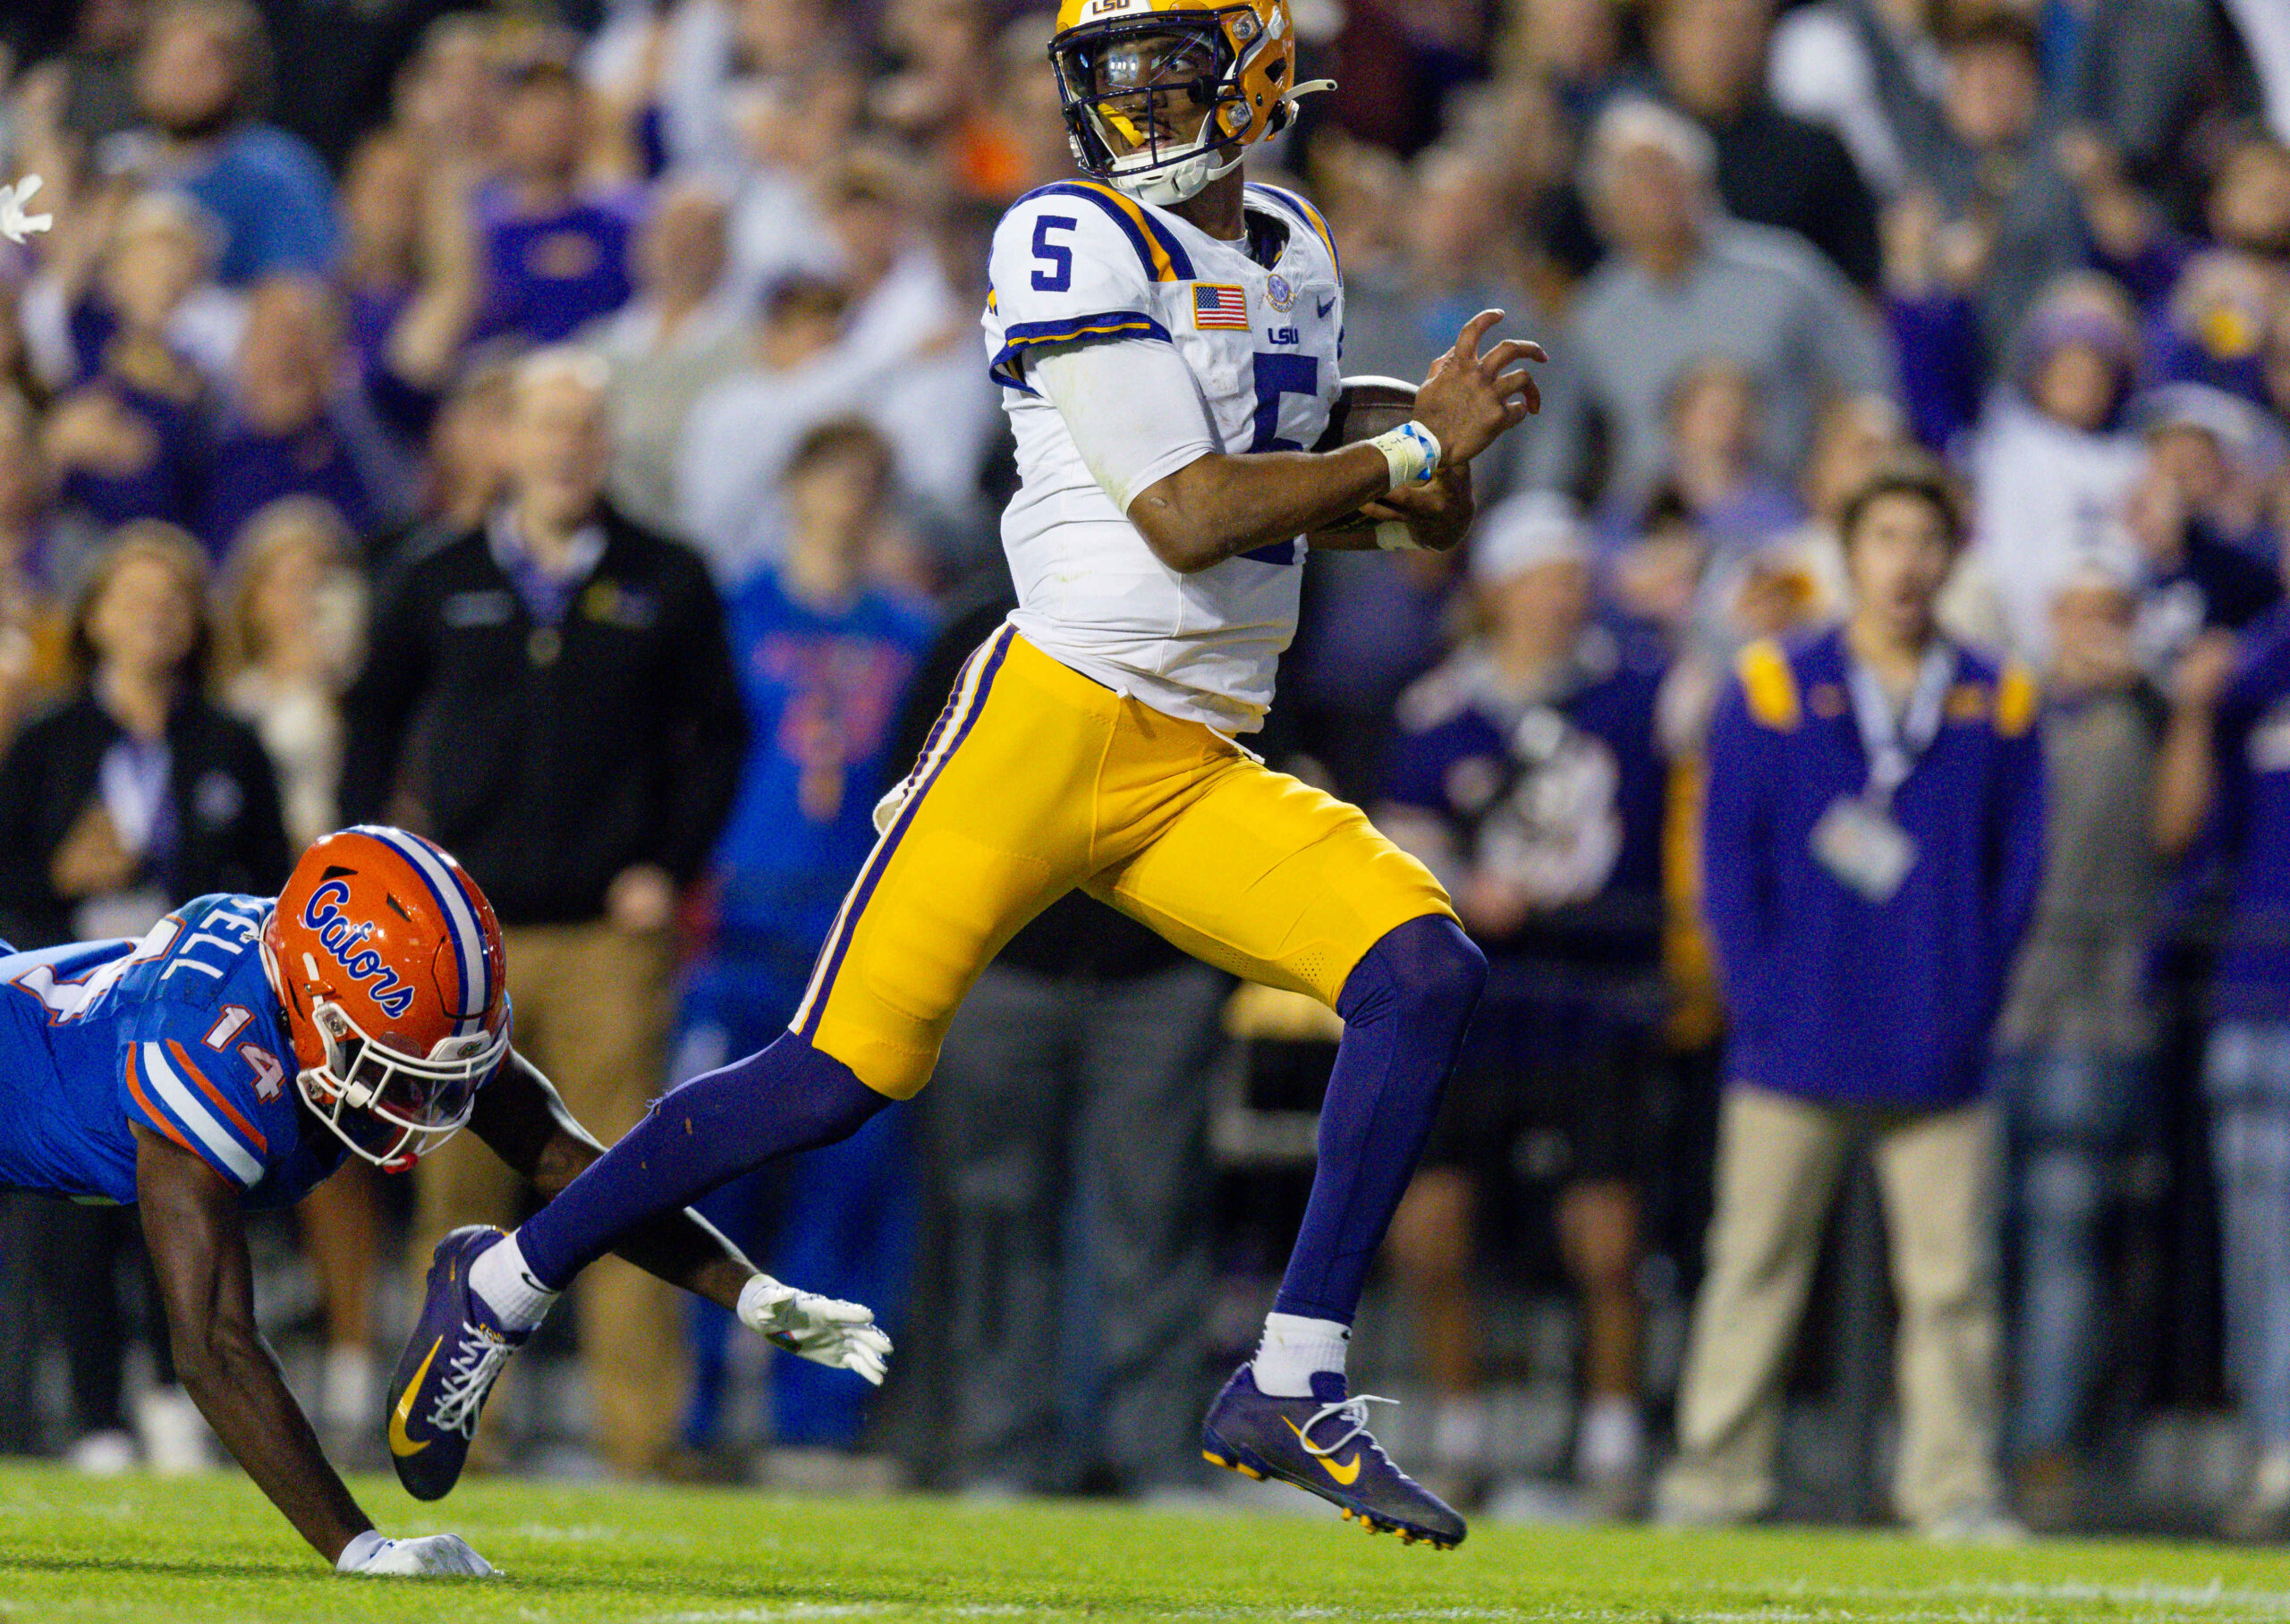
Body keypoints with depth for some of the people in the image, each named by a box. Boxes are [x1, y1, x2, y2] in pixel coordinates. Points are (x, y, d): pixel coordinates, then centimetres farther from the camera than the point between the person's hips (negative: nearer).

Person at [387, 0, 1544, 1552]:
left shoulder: (1297, 260, 17)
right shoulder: (1077, 246, -8)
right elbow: (1186, 518, -14)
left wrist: (1409, 497, 7)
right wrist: (1415, 450, -9)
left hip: (1203, 776, 7)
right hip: (1055, 722, -7)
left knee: (1426, 973, -13)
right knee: (840, 1076, -10)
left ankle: (1291, 1389, -7)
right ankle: (505, 1282, 8)